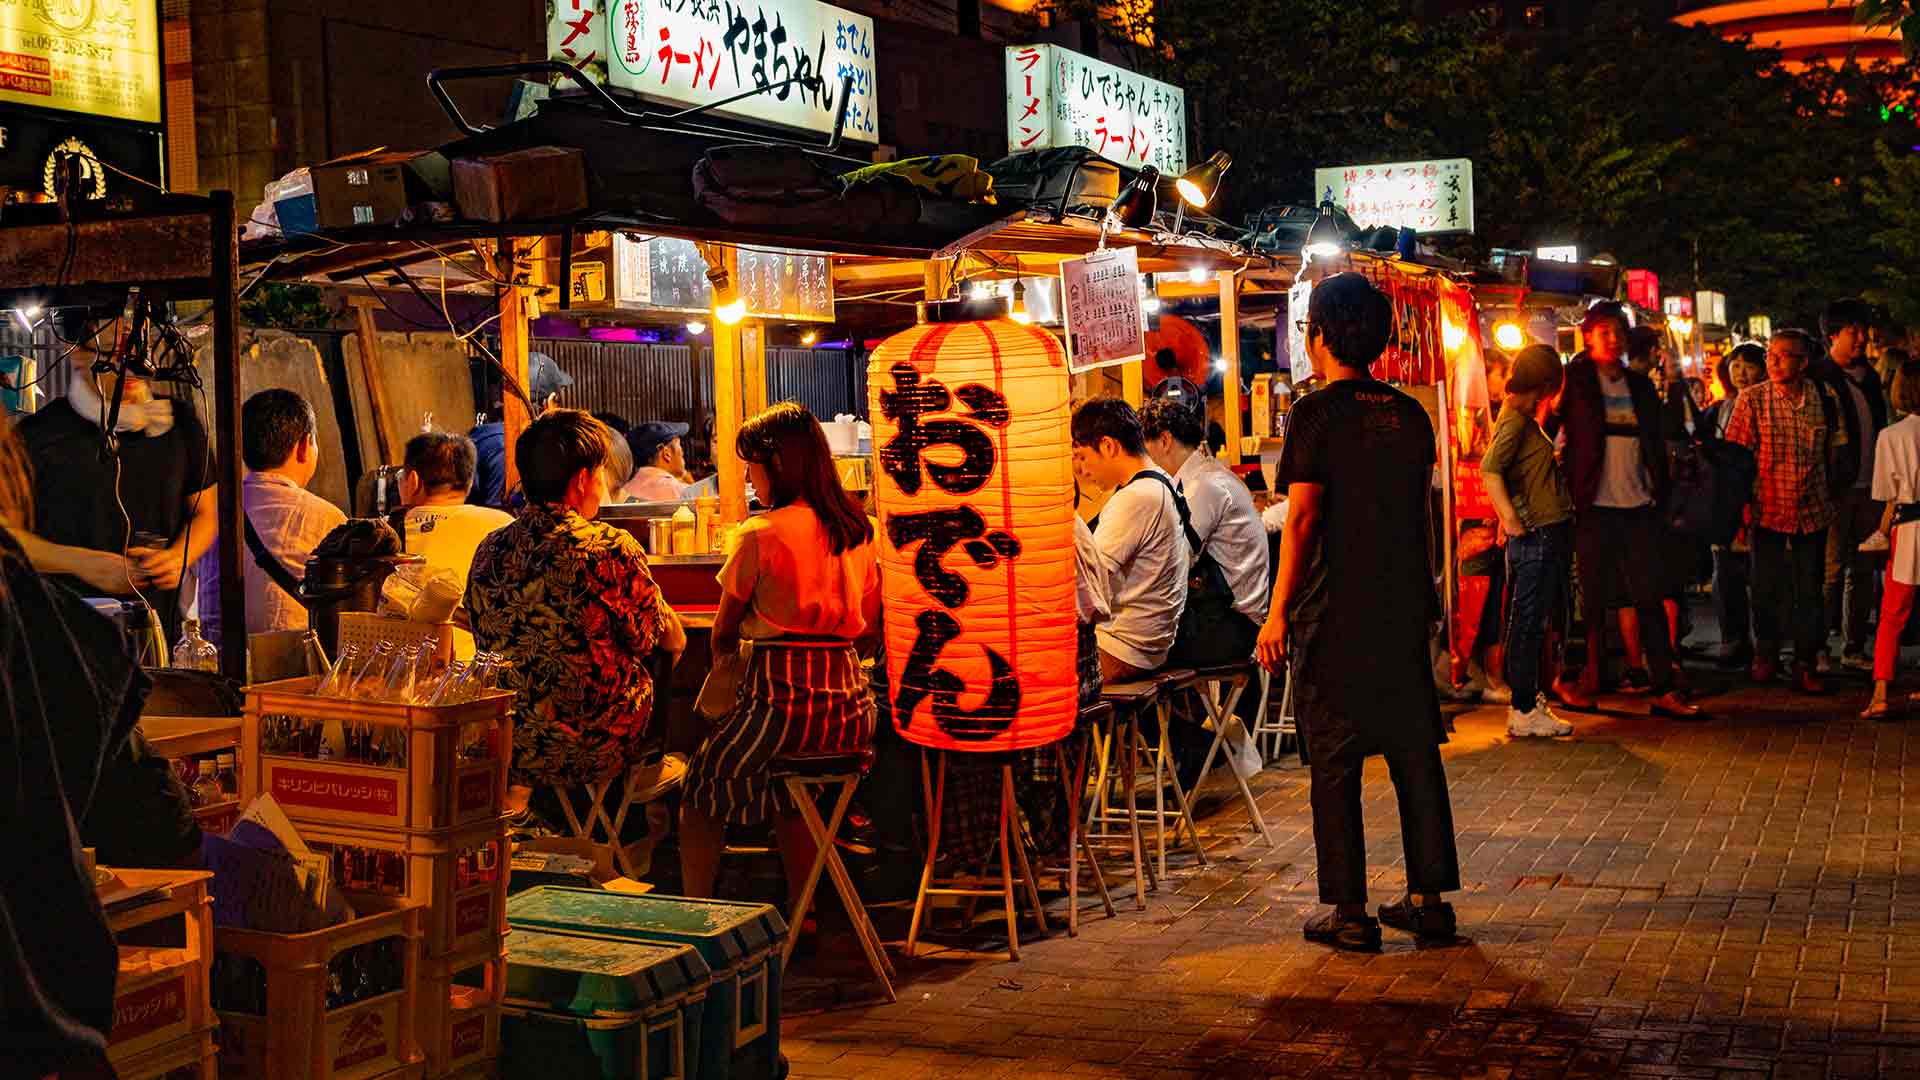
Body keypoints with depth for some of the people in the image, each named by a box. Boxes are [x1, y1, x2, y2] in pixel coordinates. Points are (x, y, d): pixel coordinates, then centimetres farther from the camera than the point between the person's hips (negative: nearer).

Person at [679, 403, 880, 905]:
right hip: (851, 706, 6)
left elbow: (723, 635, 1)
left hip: (782, 699, -6)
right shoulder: (858, 530, 8)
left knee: (701, 787, 14)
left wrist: (727, 653, 21)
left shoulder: (761, 534, -8)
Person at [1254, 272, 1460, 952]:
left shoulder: (1317, 414, -10)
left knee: (1334, 765, 1)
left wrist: (1278, 613, -11)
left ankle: (1350, 913, 3)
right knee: (1415, 754, 11)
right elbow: (1422, 514, 13)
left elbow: (1303, 518, -14)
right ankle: (1429, 900, 15)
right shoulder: (1410, 414, 9)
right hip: (1404, 611, 6)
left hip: (1335, 614, -6)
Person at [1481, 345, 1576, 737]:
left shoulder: (1527, 418, 18)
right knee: (1528, 622, -6)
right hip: (1534, 536, -10)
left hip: (1550, 534, 10)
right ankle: (1525, 711, -3)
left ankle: (1528, 699, 22)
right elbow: (1490, 469, -25)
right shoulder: (1514, 420, -13)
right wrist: (1511, 520, -28)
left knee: (1532, 623, 15)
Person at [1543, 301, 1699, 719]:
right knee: (1594, 596, 4)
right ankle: (1592, 676, 17)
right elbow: (1546, 431, -3)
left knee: (1650, 597, 1)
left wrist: (1659, 490, 11)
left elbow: (1656, 442, 18)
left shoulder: (1640, 385, 14)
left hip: (1638, 505, 4)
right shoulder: (1574, 380, 1)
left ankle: (1664, 688, 1)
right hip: (1594, 506, -3)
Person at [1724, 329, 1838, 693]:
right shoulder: (1752, 400, -6)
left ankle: (1805, 664, 12)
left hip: (1812, 512, 2)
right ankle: (1765, 655, 24)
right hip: (1768, 510, -1)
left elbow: (1831, 453, 14)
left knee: (1810, 592, 3)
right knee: (1765, 589, 5)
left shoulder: (1823, 400, 1)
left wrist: (1830, 498, 16)